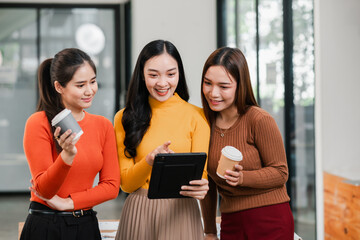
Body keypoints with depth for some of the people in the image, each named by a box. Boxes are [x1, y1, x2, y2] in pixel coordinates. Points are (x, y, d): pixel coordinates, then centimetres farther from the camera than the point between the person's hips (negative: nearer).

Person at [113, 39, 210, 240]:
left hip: (182, 213, 0)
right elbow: (125, 184, -1)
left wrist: (200, 187, -24)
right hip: (139, 215, 1)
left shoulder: (196, 116, 2)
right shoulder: (125, 118, 4)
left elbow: (201, 173, -1)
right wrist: (149, 161, -21)